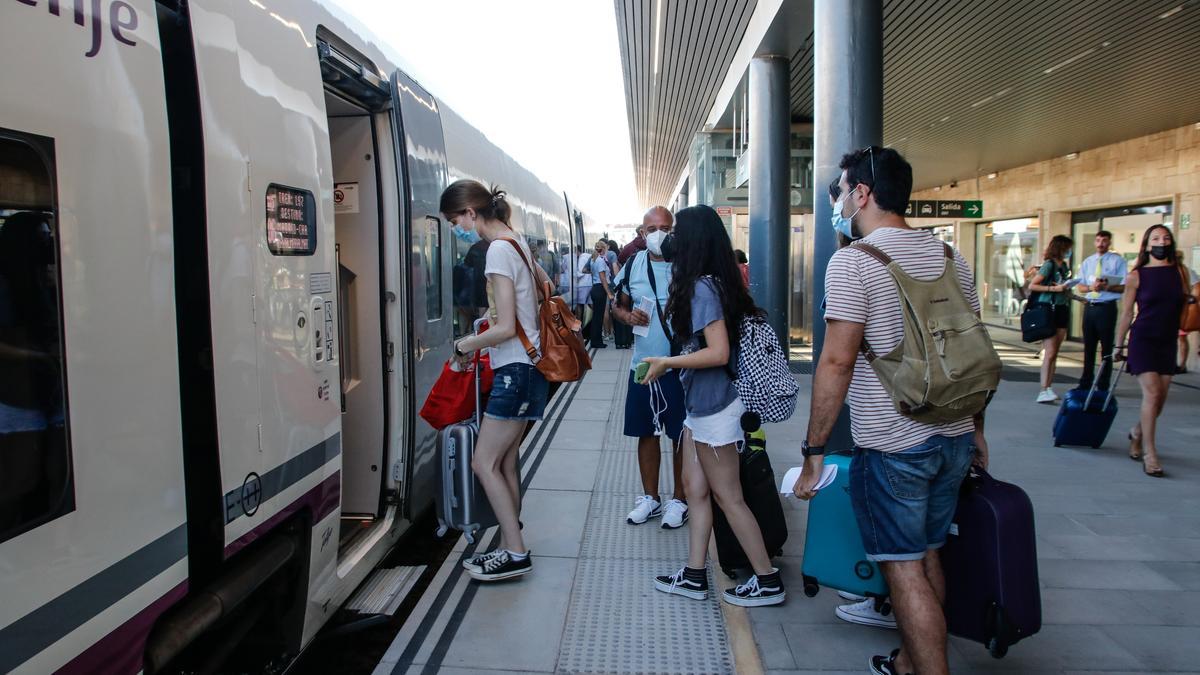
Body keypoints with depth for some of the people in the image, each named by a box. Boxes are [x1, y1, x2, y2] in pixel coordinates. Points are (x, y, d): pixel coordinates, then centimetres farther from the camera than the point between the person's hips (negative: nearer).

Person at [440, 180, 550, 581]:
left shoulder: (498, 251, -17)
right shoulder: (517, 242, 11)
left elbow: (505, 328, -20)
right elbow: (544, 282, 28)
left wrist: (466, 345, -6)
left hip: (516, 369, -9)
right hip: (525, 365, 10)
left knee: (485, 463, -4)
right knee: (505, 462, 12)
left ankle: (516, 554, 3)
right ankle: (509, 548, 20)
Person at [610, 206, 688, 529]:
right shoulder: (633, 265, 4)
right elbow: (617, 304, 14)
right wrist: (627, 316, -7)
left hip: (679, 366, -4)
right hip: (642, 365, 4)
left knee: (681, 436, 7)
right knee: (646, 433, 14)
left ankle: (679, 499, 24)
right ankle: (650, 498, 29)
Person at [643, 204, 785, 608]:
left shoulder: (702, 287, -19)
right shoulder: (708, 283, 8)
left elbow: (718, 353, -24)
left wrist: (667, 362, -15)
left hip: (713, 405, -10)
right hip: (701, 403, 10)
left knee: (727, 497, 2)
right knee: (694, 487, 14)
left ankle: (768, 581, 15)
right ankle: (694, 576, 24)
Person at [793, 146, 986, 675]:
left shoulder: (853, 262, -13)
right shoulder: (950, 258, 9)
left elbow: (837, 361, -17)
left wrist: (814, 450, -11)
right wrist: (977, 431, 23)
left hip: (890, 446, -8)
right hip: (953, 437, 8)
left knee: (904, 570, 3)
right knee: (927, 557, 19)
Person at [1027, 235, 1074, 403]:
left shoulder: (1064, 265, 14)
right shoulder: (1049, 265, -7)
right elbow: (1032, 285, -12)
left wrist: (1068, 291, 5)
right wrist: (1054, 288, -17)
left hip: (1062, 309, 8)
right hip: (1049, 310, -8)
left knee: (1055, 353, 8)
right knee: (1050, 353, -13)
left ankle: (1048, 387, 12)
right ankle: (1043, 391, -14)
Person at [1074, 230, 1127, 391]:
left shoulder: (1118, 261, 0)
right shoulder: (1087, 262, 13)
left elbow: (1124, 287, -8)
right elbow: (1079, 287, 9)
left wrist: (1107, 287, -24)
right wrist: (1091, 287, -11)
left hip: (1107, 307, -4)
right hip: (1089, 307, 4)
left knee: (1106, 347, 1)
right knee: (1088, 347, 11)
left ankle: (1103, 385, 8)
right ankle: (1086, 383, 19)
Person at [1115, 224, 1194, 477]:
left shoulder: (1180, 271, 5)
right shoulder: (1137, 276, -4)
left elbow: (1187, 304, 17)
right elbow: (1126, 314, 2)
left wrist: (1190, 300, -5)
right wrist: (1119, 346, 5)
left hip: (1168, 342, 4)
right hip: (1142, 340, -4)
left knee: (1160, 398, 7)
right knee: (1152, 394, -12)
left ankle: (1136, 433, 33)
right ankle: (1149, 454, -7)